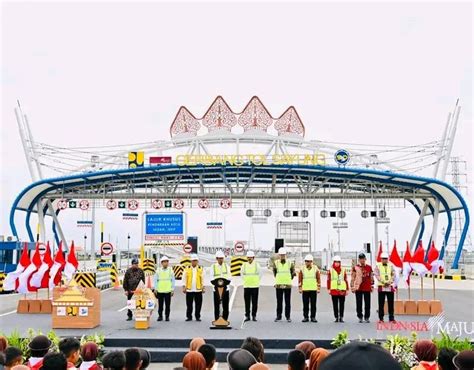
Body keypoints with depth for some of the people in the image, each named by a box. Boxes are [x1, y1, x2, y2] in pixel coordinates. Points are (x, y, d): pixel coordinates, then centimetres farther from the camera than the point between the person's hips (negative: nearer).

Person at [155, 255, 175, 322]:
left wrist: (172, 290, -1)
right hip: (160, 291, 1)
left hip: (168, 291, -1)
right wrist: (155, 289, 2)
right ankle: (160, 316, 15)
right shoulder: (158, 270, 5)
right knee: (160, 305, 5)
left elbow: (173, 281, 5)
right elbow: (156, 280, 8)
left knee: (167, 305, 2)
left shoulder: (170, 270, 4)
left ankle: (167, 316, 12)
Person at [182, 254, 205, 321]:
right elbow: (184, 278, 4)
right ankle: (189, 317, 13)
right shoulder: (187, 269, 6)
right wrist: (184, 287, -3)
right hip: (189, 290, 0)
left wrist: (203, 287, 0)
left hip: (198, 290, 0)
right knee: (189, 304, 4)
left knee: (198, 304, 3)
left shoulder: (201, 269, 6)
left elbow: (203, 279, 6)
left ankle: (197, 317, 12)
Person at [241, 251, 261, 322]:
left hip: (255, 286, -1)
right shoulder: (244, 265, 6)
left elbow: (259, 274, 8)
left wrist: (256, 281, 8)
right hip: (246, 286, 1)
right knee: (247, 302, 2)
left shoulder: (257, 265, 2)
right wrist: (246, 281, 11)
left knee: (255, 302, 0)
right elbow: (242, 274, 15)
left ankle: (254, 316, 7)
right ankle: (247, 316, 8)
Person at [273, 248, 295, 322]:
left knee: (288, 302, 3)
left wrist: (290, 278, 11)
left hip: (288, 285, 0)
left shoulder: (289, 263, 1)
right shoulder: (276, 263, 1)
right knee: (279, 302, 6)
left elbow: (293, 272, 14)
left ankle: (288, 316, 10)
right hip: (278, 285, 0)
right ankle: (278, 316, 13)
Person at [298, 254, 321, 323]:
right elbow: (299, 279, 4)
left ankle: (313, 317, 9)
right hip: (305, 289, 1)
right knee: (305, 305, 4)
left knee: (313, 304, 2)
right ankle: (305, 317, 11)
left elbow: (318, 279, 4)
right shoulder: (302, 269, 3)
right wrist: (300, 288, 0)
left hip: (313, 289, 0)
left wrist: (318, 288, 0)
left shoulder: (316, 269, 2)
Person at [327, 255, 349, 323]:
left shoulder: (343, 270, 8)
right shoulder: (331, 270, 5)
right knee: (335, 305, 3)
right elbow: (328, 280, 4)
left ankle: (341, 317, 8)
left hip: (342, 289, 1)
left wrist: (347, 289, 7)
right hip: (334, 289, -1)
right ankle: (336, 317, 9)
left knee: (342, 304, 3)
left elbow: (346, 280, 9)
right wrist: (328, 289, -1)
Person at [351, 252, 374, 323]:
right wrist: (352, 287, -3)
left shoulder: (369, 267, 6)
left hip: (367, 289, 1)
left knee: (367, 304, 4)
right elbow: (352, 278, 1)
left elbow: (371, 277, 12)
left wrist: (372, 286, 9)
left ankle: (367, 317, 14)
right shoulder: (355, 267, -1)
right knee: (359, 304, 3)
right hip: (358, 288, -1)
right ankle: (360, 317, 13)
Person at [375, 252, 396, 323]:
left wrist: (390, 282, -11)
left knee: (391, 303, 4)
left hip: (390, 286, 2)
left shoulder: (391, 266, 9)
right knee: (381, 303, 0)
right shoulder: (378, 266, 3)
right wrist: (383, 282, -16)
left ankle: (391, 318, 12)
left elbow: (393, 275, 5)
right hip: (381, 286, -2)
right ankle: (381, 318, 7)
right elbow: (377, 275, -5)